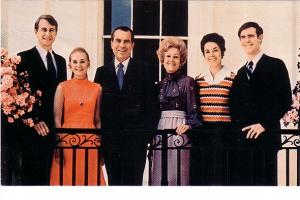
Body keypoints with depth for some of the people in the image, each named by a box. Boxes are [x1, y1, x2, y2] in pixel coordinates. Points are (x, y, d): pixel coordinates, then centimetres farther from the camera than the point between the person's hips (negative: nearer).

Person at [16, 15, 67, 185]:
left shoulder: (61, 61, 17)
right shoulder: (24, 58, -2)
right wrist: (35, 120, -12)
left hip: (56, 129, 5)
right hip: (34, 129, -5)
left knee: (52, 176, 6)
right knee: (33, 176, -3)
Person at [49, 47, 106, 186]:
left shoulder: (97, 88, 7)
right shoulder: (62, 87, 1)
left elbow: (97, 120, 11)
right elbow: (57, 119, -1)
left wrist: (101, 148, 9)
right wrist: (59, 146, -8)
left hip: (90, 143, 2)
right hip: (67, 142, -2)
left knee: (90, 180, 5)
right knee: (66, 179, 1)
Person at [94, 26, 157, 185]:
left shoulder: (144, 70, 5)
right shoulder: (102, 72, 10)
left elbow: (151, 104, 2)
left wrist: (147, 133, -7)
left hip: (136, 138, -2)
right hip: (109, 138, 2)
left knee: (134, 181, -3)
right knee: (114, 182, 7)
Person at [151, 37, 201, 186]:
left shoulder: (187, 81, 1)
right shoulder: (160, 84, 16)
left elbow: (193, 109, -5)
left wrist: (189, 124, -22)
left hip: (179, 129, -5)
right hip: (160, 129, 5)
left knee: (176, 172, -8)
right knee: (160, 172, 3)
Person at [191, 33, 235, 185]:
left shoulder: (232, 79, -1)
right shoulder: (198, 80, 11)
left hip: (223, 134, -3)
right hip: (201, 134, 4)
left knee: (220, 177, -2)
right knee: (200, 177, 6)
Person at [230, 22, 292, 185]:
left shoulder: (276, 66, 2)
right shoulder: (241, 73, 20)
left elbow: (285, 101, -6)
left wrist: (264, 124, -12)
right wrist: (235, 129, 3)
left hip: (265, 136, -5)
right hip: (241, 138, 5)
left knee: (265, 181, -4)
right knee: (242, 182, 4)